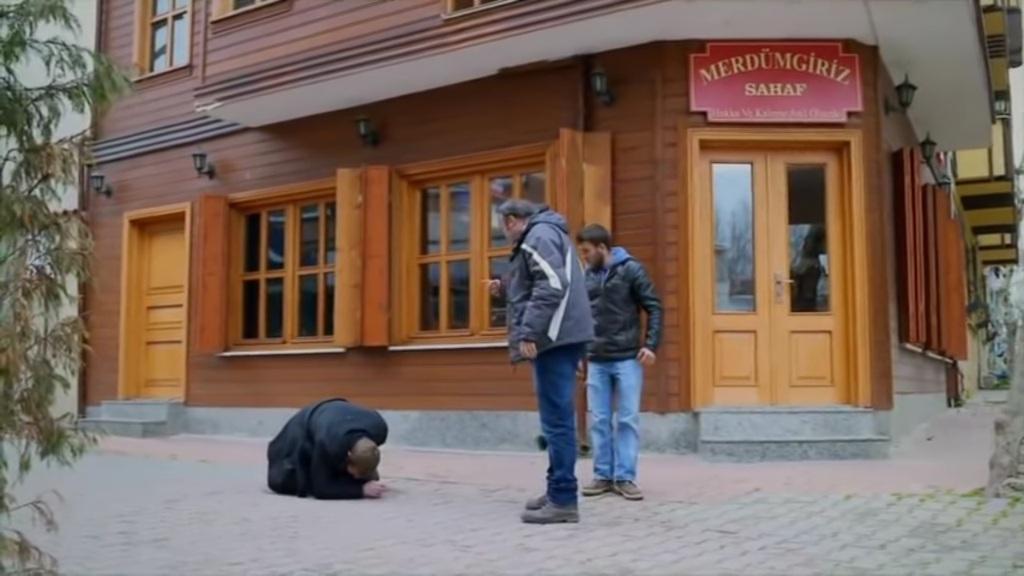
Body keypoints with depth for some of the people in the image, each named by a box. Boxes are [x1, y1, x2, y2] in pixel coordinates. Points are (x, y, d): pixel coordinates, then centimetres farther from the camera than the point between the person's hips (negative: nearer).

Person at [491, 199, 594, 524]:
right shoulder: (546, 235, 23)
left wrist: (528, 333, -22)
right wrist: (507, 288, 28)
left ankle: (563, 500, -7)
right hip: (560, 337, 11)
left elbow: (552, 286, -21)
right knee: (557, 419, 13)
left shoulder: (538, 236, -8)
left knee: (557, 420, -9)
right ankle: (557, 492, 20)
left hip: (554, 339, -11)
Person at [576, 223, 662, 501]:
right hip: (596, 361, 4)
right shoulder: (587, 275, 8)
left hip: (627, 358, -4)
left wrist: (650, 345, -13)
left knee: (628, 419, 0)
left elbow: (654, 307, -5)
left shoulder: (631, 270, -5)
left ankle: (625, 477, 6)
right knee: (599, 421, 6)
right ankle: (603, 475, 14)